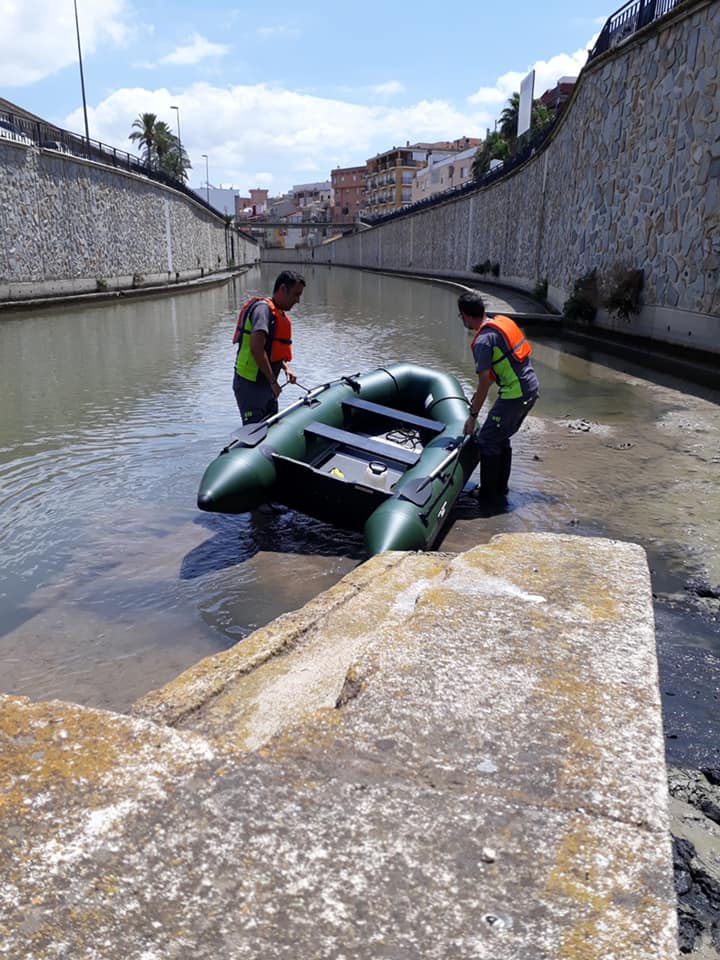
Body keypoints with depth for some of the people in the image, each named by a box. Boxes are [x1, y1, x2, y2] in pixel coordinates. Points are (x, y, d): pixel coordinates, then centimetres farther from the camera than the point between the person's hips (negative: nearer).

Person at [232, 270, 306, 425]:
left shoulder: (280, 314, 14)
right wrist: (273, 381, -24)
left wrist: (286, 368, 7)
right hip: (249, 385, -10)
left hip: (265, 386, 10)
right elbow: (256, 348, -29)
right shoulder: (263, 308, -17)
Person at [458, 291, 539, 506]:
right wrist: (479, 393, 28)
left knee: (486, 441, 0)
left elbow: (484, 382, -16)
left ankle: (490, 496, 6)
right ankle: (500, 488, 31)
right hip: (532, 386, 9)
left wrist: (473, 416, -8)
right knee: (501, 438, 21)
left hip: (516, 393, -9)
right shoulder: (502, 321, 12)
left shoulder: (483, 340, -16)